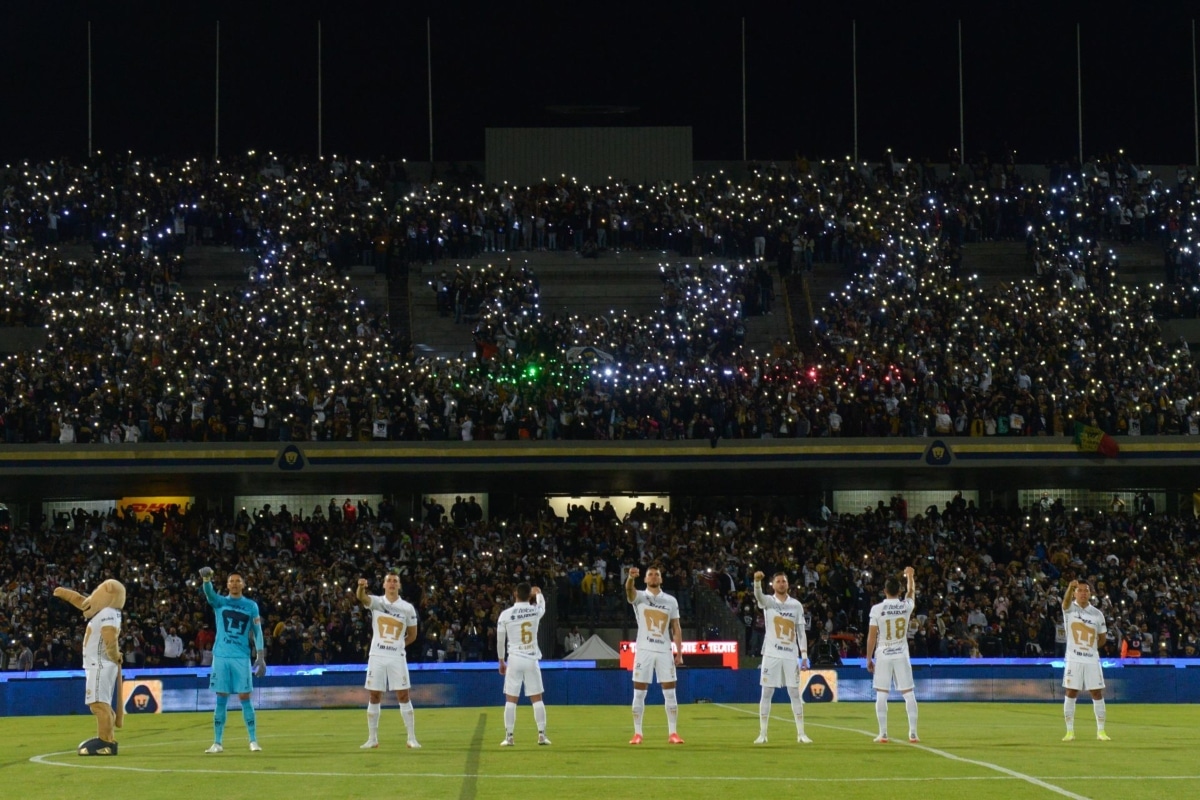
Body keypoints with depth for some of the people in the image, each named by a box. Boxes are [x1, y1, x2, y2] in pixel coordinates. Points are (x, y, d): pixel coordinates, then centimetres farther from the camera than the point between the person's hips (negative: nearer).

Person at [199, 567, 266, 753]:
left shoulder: (251, 605, 7)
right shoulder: (219, 602, 6)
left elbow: (257, 632, 6)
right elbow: (209, 593, -15)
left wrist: (261, 656, -4)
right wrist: (206, 579, -38)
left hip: (242, 657, -1)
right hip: (221, 656, 1)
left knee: (245, 698, -1)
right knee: (221, 700, 2)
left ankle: (253, 740, 4)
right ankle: (217, 742, 6)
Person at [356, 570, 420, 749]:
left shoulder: (408, 608, 1)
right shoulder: (376, 602, -1)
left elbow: (412, 635, 12)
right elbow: (361, 597, -25)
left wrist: (397, 645, 5)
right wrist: (361, 587, -47)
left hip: (397, 657, 0)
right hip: (376, 656, 0)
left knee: (403, 696, -2)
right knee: (374, 697, 4)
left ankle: (412, 738, 2)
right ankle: (372, 739, 11)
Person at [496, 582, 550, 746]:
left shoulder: (505, 614, -6)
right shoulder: (535, 611, -2)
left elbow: (500, 641, 1)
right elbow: (542, 605, 25)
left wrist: (501, 661, 14)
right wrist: (538, 593, 46)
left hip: (514, 660, -1)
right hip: (532, 659, 1)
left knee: (510, 700, 2)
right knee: (537, 699, 6)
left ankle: (509, 737, -1)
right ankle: (542, 735, 3)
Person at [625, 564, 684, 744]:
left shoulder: (671, 601, 9)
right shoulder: (639, 597, 2)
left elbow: (676, 628, 9)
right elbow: (629, 590, -22)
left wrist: (679, 653, 1)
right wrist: (631, 577, -46)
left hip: (664, 651, 2)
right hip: (644, 650, -2)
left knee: (670, 693, 0)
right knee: (639, 694, 0)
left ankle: (672, 733, 4)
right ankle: (637, 733, 5)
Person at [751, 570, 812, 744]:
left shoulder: (796, 605, 7)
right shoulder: (768, 602, 1)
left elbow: (801, 632, 8)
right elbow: (758, 595, -23)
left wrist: (804, 655, 2)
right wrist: (757, 580, -45)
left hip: (791, 655, 2)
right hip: (771, 654, -2)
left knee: (795, 694, 3)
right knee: (766, 693, 0)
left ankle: (801, 734, 8)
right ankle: (762, 734, 5)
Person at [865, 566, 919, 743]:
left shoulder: (877, 609, -9)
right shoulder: (906, 606, -2)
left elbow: (871, 636, -7)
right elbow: (911, 591, 21)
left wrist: (869, 659, 1)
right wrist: (910, 576, 40)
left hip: (883, 656, -2)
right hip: (901, 655, 2)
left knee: (881, 694, 3)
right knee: (908, 693, 6)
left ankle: (883, 734, 0)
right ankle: (913, 733, 4)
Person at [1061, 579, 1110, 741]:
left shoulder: (1097, 614, 6)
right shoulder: (1070, 609, -2)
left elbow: (1103, 637, 18)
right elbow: (1066, 601, -27)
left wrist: (1090, 647, 7)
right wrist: (1070, 587, -47)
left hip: (1092, 660, 2)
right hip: (1074, 659, -2)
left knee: (1097, 694, 2)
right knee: (1071, 694, -1)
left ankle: (1100, 731, 11)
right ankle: (1070, 731, 5)